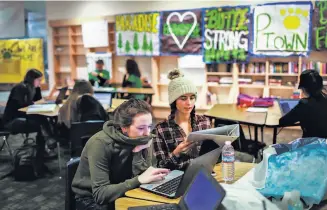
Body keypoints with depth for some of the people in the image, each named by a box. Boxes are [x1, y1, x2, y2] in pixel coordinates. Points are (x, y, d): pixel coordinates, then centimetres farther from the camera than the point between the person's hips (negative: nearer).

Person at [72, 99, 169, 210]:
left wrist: (138, 152, -24)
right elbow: (100, 194, -29)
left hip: (118, 195, 5)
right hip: (91, 199, -5)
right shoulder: (101, 144, -24)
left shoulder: (140, 141, -8)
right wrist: (138, 180, -38)